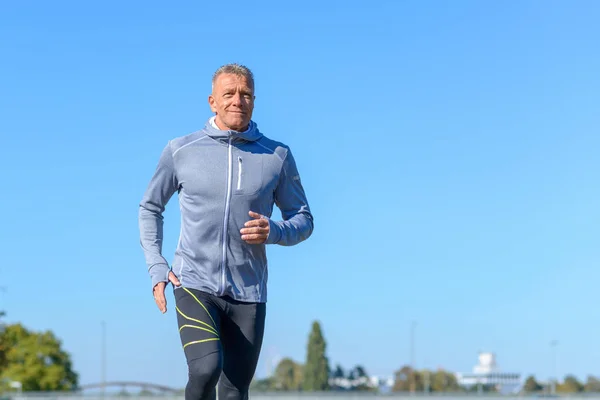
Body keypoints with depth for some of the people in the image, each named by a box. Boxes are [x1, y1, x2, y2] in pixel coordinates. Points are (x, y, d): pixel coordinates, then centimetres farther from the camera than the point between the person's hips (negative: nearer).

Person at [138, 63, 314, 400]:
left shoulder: (278, 156, 4)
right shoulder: (180, 150, 3)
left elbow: (304, 220, 11)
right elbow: (150, 207, 16)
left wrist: (273, 231, -11)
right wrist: (157, 267, 4)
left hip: (249, 295, 2)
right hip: (194, 285, -1)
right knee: (206, 370, -25)